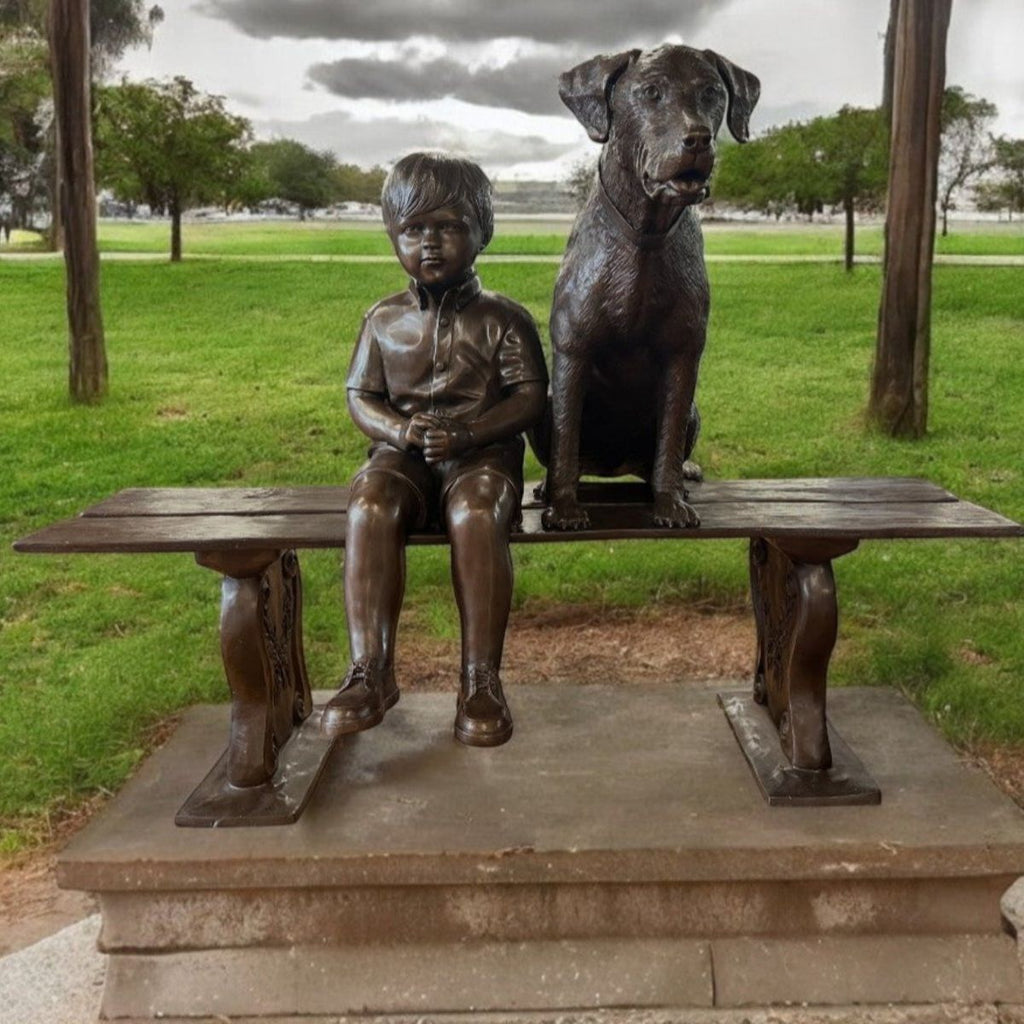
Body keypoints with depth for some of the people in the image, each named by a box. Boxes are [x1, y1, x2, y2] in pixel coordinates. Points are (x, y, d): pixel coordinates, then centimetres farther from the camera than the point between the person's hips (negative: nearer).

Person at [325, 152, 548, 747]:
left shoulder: (502, 318, 4)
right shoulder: (385, 319, 12)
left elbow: (531, 396, -2)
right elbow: (361, 395, 11)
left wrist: (467, 433, -17)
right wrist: (399, 428, -12)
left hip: (483, 452, -2)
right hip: (405, 453, 3)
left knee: (476, 514, -36)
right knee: (370, 507, -31)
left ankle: (482, 678, -26)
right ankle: (372, 671, -26)